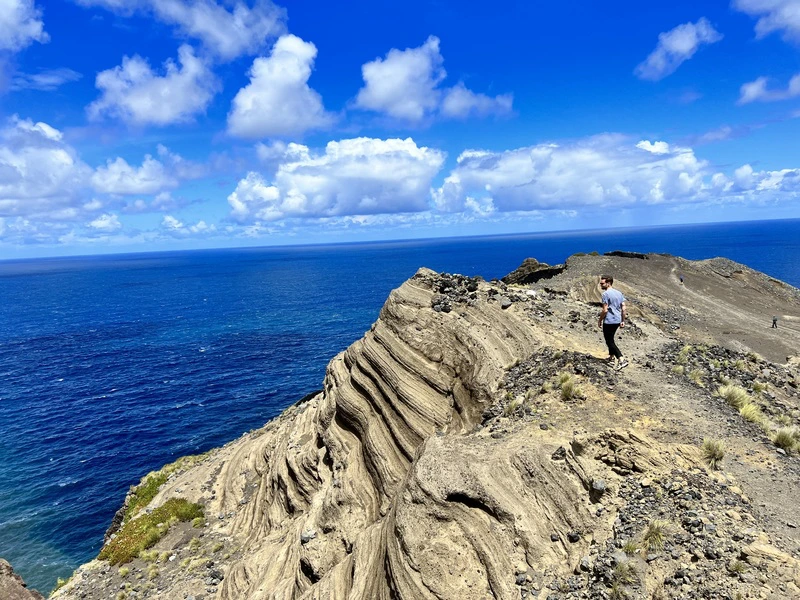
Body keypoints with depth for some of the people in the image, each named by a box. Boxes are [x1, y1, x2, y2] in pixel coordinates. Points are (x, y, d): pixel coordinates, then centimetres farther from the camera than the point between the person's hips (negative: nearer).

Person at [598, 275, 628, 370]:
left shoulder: (606, 294, -15)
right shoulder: (619, 293, 9)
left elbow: (605, 310, -18)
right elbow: (623, 308, 9)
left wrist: (600, 320, -6)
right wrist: (623, 321, 15)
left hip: (609, 321, -8)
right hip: (618, 320, 9)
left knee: (610, 341, -3)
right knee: (611, 339, 25)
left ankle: (622, 360, -14)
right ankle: (611, 357, 35)